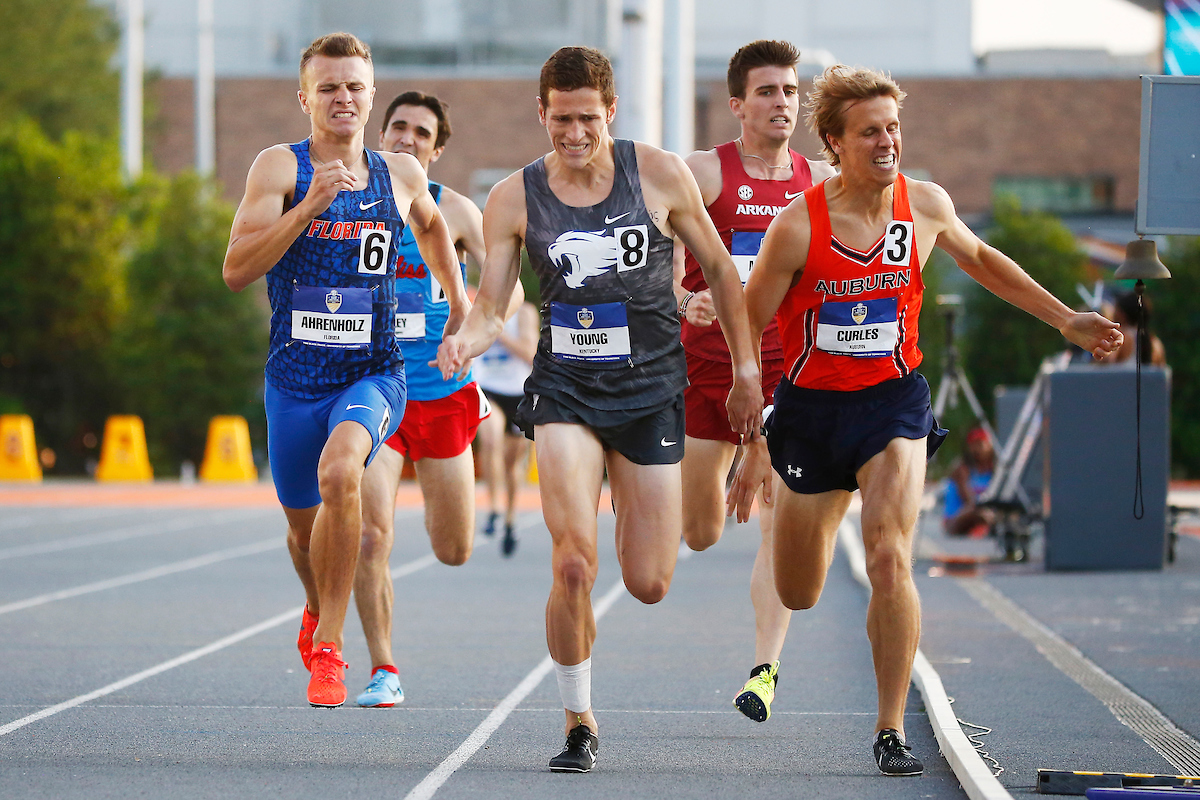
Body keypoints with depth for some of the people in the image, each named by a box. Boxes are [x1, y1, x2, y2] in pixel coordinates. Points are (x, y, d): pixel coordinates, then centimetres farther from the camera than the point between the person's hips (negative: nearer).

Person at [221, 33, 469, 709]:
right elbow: (236, 271, -18)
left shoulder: (402, 174, 4)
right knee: (305, 527, 15)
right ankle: (319, 609, 52)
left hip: (374, 374, 0)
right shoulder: (280, 168, -6)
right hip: (295, 379, 1)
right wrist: (310, 205, -25)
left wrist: (458, 295, 25)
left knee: (339, 472, -31)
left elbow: (431, 225, 29)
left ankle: (327, 647, -20)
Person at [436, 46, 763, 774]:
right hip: (565, 390, 0)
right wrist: (466, 340, -24)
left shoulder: (660, 176, -3)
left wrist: (746, 371, 8)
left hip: (652, 390, 0)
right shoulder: (515, 200, -2)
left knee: (649, 585, 2)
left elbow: (719, 269, 8)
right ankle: (579, 722, 1)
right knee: (573, 565, -18)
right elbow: (489, 309, 0)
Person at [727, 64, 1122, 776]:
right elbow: (746, 333, -6)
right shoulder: (798, 226, -15)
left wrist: (1067, 320, 16)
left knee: (890, 559, -23)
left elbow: (978, 258, 17)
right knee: (798, 598, 12)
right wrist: (751, 442, -7)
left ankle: (893, 730, -12)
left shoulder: (926, 205, -6)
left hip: (895, 403, 1)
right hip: (810, 407, -1)